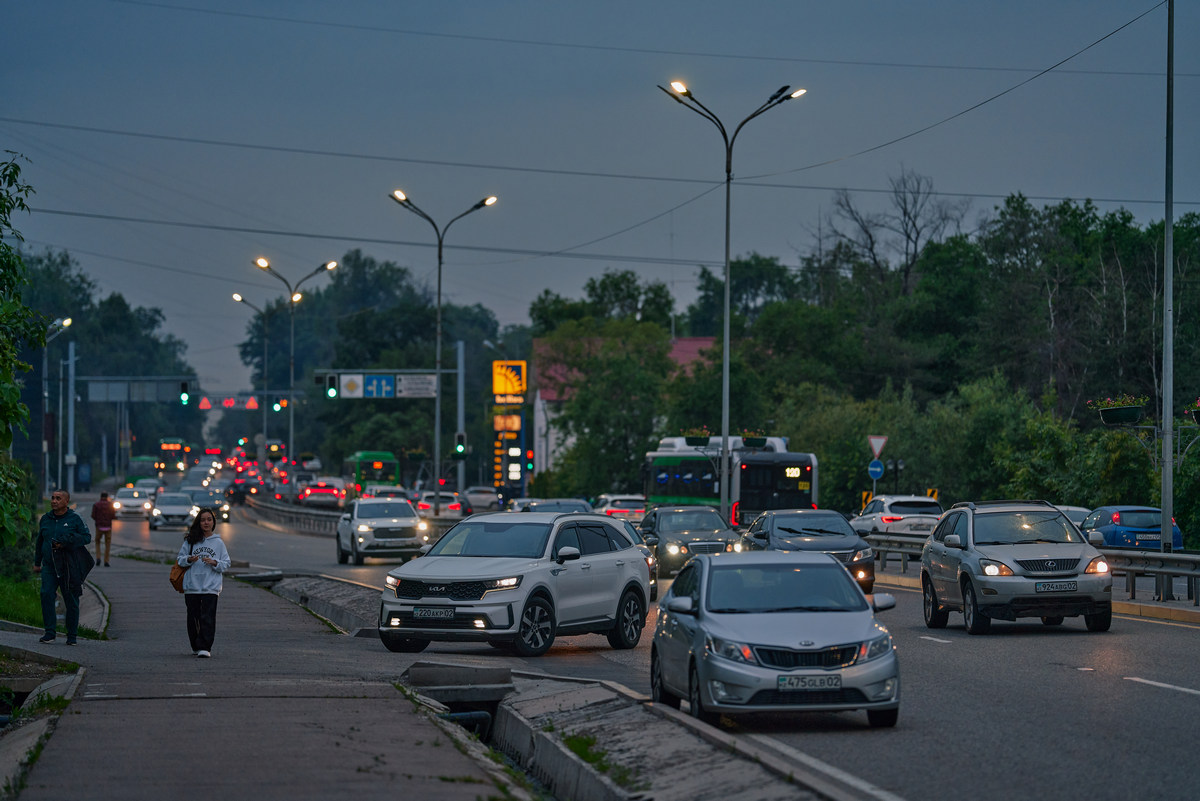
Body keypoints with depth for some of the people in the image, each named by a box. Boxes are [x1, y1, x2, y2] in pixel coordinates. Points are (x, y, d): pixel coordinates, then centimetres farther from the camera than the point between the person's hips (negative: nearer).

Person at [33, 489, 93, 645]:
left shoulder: (75, 518, -1)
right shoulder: (45, 519, 12)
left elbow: (87, 537, -4)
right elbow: (39, 541, 23)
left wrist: (66, 542, -16)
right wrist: (37, 562, 23)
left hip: (69, 566, -3)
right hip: (49, 566, 3)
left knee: (71, 601, 2)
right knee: (46, 594, -17)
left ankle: (72, 636, 15)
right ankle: (49, 633, -14)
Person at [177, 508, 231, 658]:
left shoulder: (218, 543, 8)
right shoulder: (190, 541, 8)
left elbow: (226, 564, 9)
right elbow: (180, 559, 10)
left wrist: (214, 562, -10)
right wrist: (189, 560, -10)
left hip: (211, 587, -1)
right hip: (191, 586, 1)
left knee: (207, 618, -10)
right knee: (193, 617, 6)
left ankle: (205, 648, -13)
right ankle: (195, 646, 21)